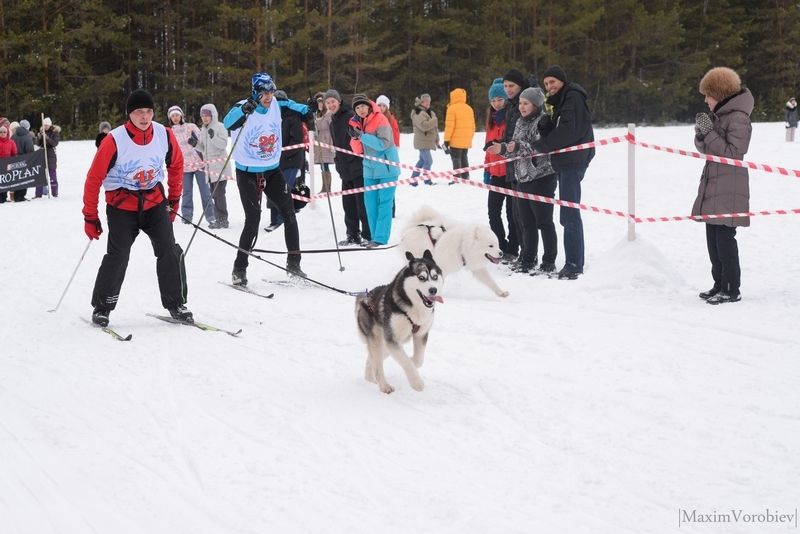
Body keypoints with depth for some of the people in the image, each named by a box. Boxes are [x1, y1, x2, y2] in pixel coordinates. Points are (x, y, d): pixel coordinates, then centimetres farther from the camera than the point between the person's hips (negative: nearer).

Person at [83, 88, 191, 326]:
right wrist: (90, 216, -7)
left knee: (170, 252, -7)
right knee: (117, 257, -12)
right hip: (121, 205, -3)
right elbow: (94, 178, -11)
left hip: (154, 202, 3)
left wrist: (174, 198, 16)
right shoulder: (114, 141, -19)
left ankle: (176, 304, 7)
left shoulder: (164, 135, -8)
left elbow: (176, 165, 12)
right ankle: (101, 307, 6)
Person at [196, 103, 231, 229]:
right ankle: (218, 218, 13)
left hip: (220, 165, -8)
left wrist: (214, 137, -28)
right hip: (209, 165, 8)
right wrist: (195, 143, 2)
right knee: (214, 193, 9)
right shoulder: (203, 130, 16)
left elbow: (223, 144, -15)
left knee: (218, 193, -11)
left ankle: (222, 219, -9)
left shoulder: (219, 127, -6)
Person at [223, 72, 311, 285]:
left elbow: (289, 104, 22)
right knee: (253, 221, -12)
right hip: (248, 173, -5)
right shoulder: (243, 109, -19)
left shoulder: (276, 105, -2)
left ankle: (293, 263, 12)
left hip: (273, 170, 6)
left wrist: (306, 110, 10)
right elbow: (228, 123, -40)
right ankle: (239, 269, 0)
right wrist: (244, 109, -57)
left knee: (289, 213, 1)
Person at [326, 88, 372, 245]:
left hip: (358, 167, -9)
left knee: (362, 203, -5)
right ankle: (353, 235, 20)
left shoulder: (351, 116, -12)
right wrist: (338, 162, 19)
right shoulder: (333, 122, 16)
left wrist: (362, 161, -18)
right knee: (348, 203, 11)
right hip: (345, 170, 9)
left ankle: (368, 236, 1)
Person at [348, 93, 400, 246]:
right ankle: (375, 236, 13)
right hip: (370, 169, 7)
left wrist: (362, 136, -27)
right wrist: (355, 138, -14)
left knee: (384, 202, -7)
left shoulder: (380, 120, -13)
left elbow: (383, 144, -24)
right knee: (370, 202, 6)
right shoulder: (357, 123, 6)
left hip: (386, 168, -7)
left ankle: (381, 238, -9)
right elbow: (357, 150, 6)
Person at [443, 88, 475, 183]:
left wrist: (446, 140, -9)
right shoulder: (469, 109, 11)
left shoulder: (452, 108, -11)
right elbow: (472, 125, 16)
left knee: (456, 159, -3)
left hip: (456, 141, -7)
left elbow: (449, 126, -14)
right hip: (467, 141, 7)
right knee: (464, 158, 17)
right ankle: (465, 177, 19)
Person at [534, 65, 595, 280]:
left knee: (569, 213, -11)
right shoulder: (560, 100, 22)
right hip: (565, 161, 10)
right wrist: (546, 120, -7)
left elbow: (569, 130, -18)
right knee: (568, 214, 10)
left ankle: (574, 264, -11)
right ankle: (575, 263, 14)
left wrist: (540, 146, -13)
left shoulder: (573, 97, -7)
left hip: (573, 160, -10)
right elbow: (552, 131, 16)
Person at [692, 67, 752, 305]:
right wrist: (701, 133, -2)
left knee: (724, 237, -9)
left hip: (728, 191, -9)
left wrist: (710, 132, -19)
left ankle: (731, 289, -3)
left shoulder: (738, 118, -13)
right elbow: (703, 148, 18)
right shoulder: (719, 114, 15)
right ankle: (719, 284, 20)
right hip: (713, 186, 9)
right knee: (713, 237, 12)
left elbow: (732, 153, -19)